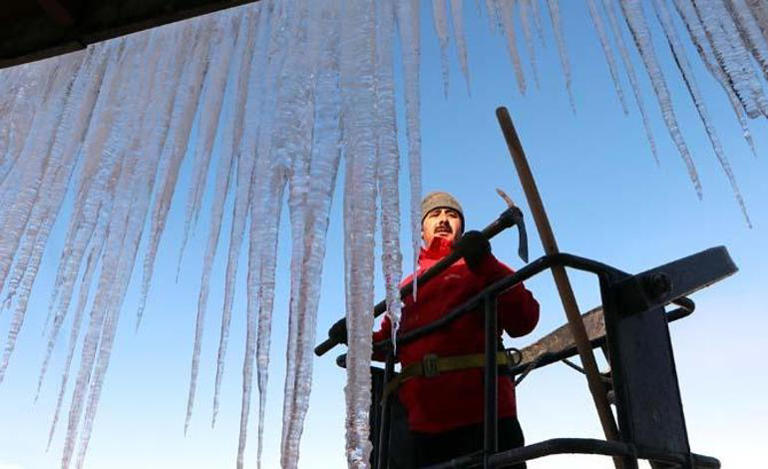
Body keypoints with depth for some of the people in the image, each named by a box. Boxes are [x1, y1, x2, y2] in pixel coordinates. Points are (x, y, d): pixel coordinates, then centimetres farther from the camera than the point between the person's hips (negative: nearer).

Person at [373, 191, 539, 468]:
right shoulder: (407, 287, 23)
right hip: (423, 422, 4)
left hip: (483, 415, -4)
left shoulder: (480, 270, 11)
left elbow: (523, 322, -4)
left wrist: (484, 264, -14)